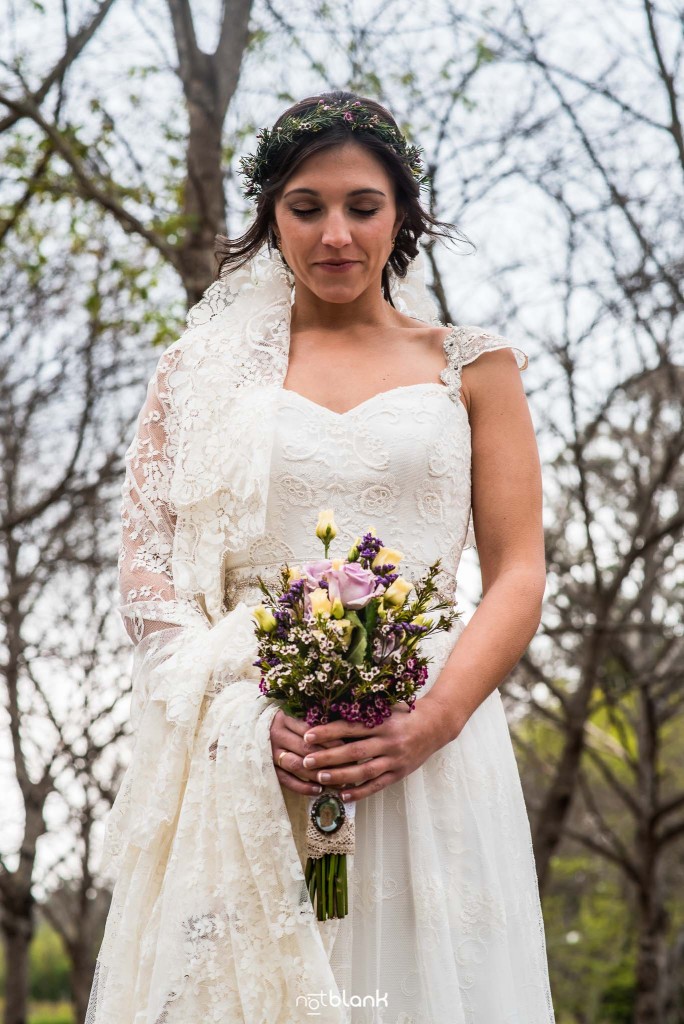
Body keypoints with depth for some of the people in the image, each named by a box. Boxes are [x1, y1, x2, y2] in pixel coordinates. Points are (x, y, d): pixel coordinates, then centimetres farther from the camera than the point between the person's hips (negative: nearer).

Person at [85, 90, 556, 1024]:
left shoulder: (471, 367, 10)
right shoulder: (209, 364, 11)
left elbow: (519, 575, 5)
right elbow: (147, 561, 6)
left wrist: (431, 723, -12)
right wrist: (246, 712, -10)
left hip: (427, 754, 0)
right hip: (237, 760, 0)